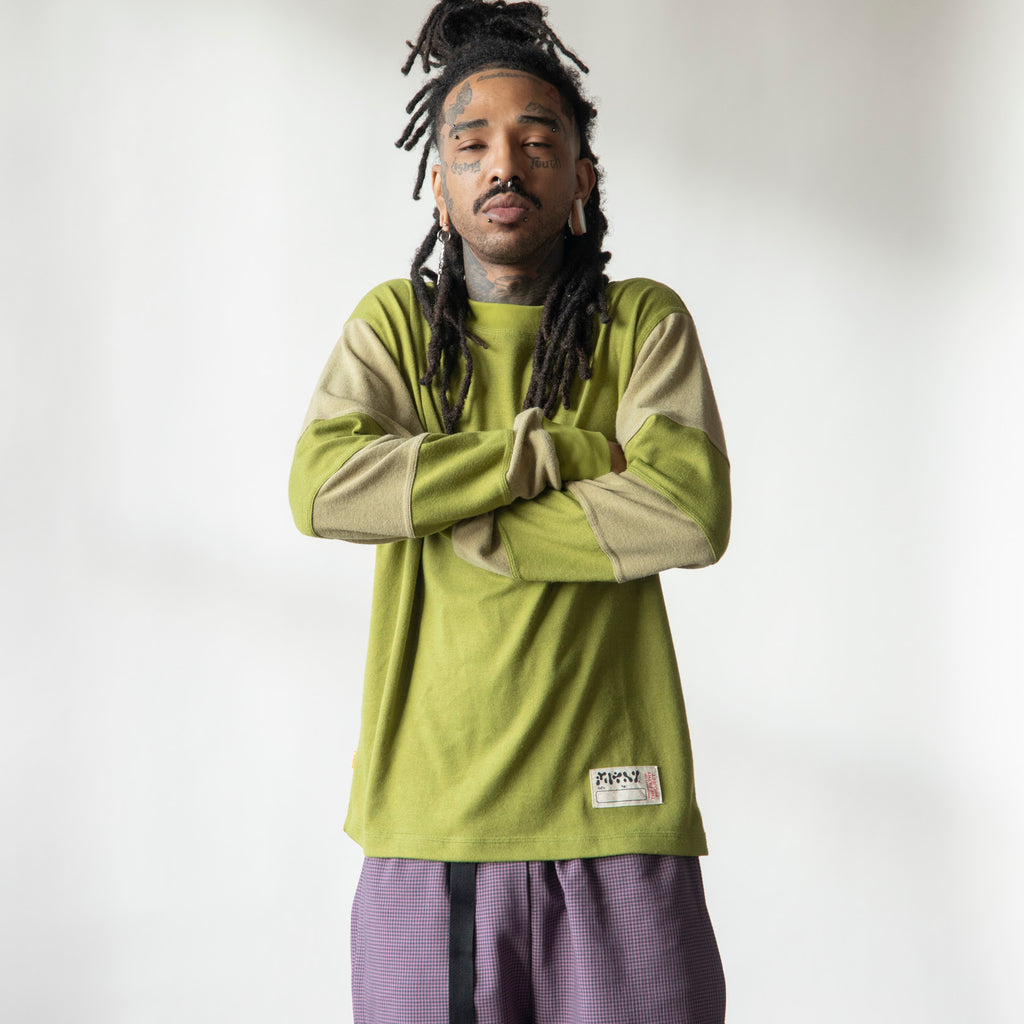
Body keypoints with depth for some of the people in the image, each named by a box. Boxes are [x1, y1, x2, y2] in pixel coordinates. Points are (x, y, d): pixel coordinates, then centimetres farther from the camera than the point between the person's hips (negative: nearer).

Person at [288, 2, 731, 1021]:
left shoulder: (644, 321, 5)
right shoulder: (394, 321, 8)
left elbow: (691, 514, -11)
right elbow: (322, 487, -10)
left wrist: (462, 528, -10)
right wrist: (562, 446, -11)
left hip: (615, 823, -1)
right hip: (426, 828, 1)